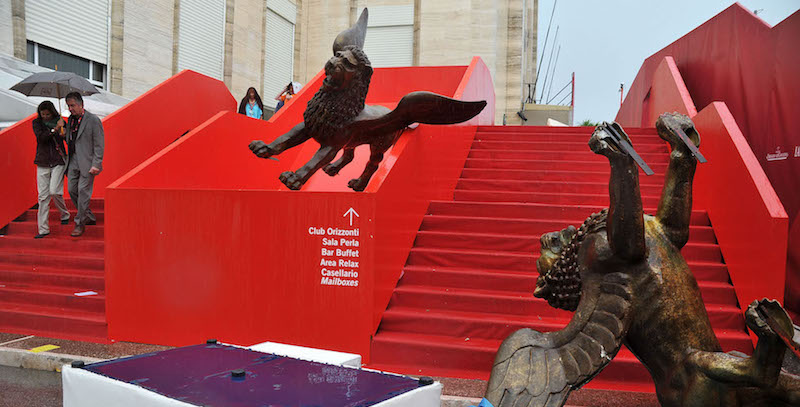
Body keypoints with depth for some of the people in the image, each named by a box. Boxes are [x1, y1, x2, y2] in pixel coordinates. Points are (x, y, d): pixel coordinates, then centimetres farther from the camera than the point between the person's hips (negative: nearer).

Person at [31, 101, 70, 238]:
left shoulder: (60, 122, 4)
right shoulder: (37, 122, 5)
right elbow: (40, 137, -13)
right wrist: (54, 130, -22)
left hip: (58, 161, -1)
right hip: (42, 163, 2)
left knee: (54, 191, -14)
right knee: (43, 195, -1)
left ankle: (65, 214, 16)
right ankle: (43, 229, 4)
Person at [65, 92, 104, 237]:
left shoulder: (93, 120, -9)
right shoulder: (70, 119, 12)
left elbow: (99, 145, -12)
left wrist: (96, 165, -17)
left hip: (87, 162, -7)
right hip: (73, 161, 7)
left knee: (83, 191, -4)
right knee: (71, 190, 7)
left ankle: (80, 223, 7)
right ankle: (89, 217, 23)